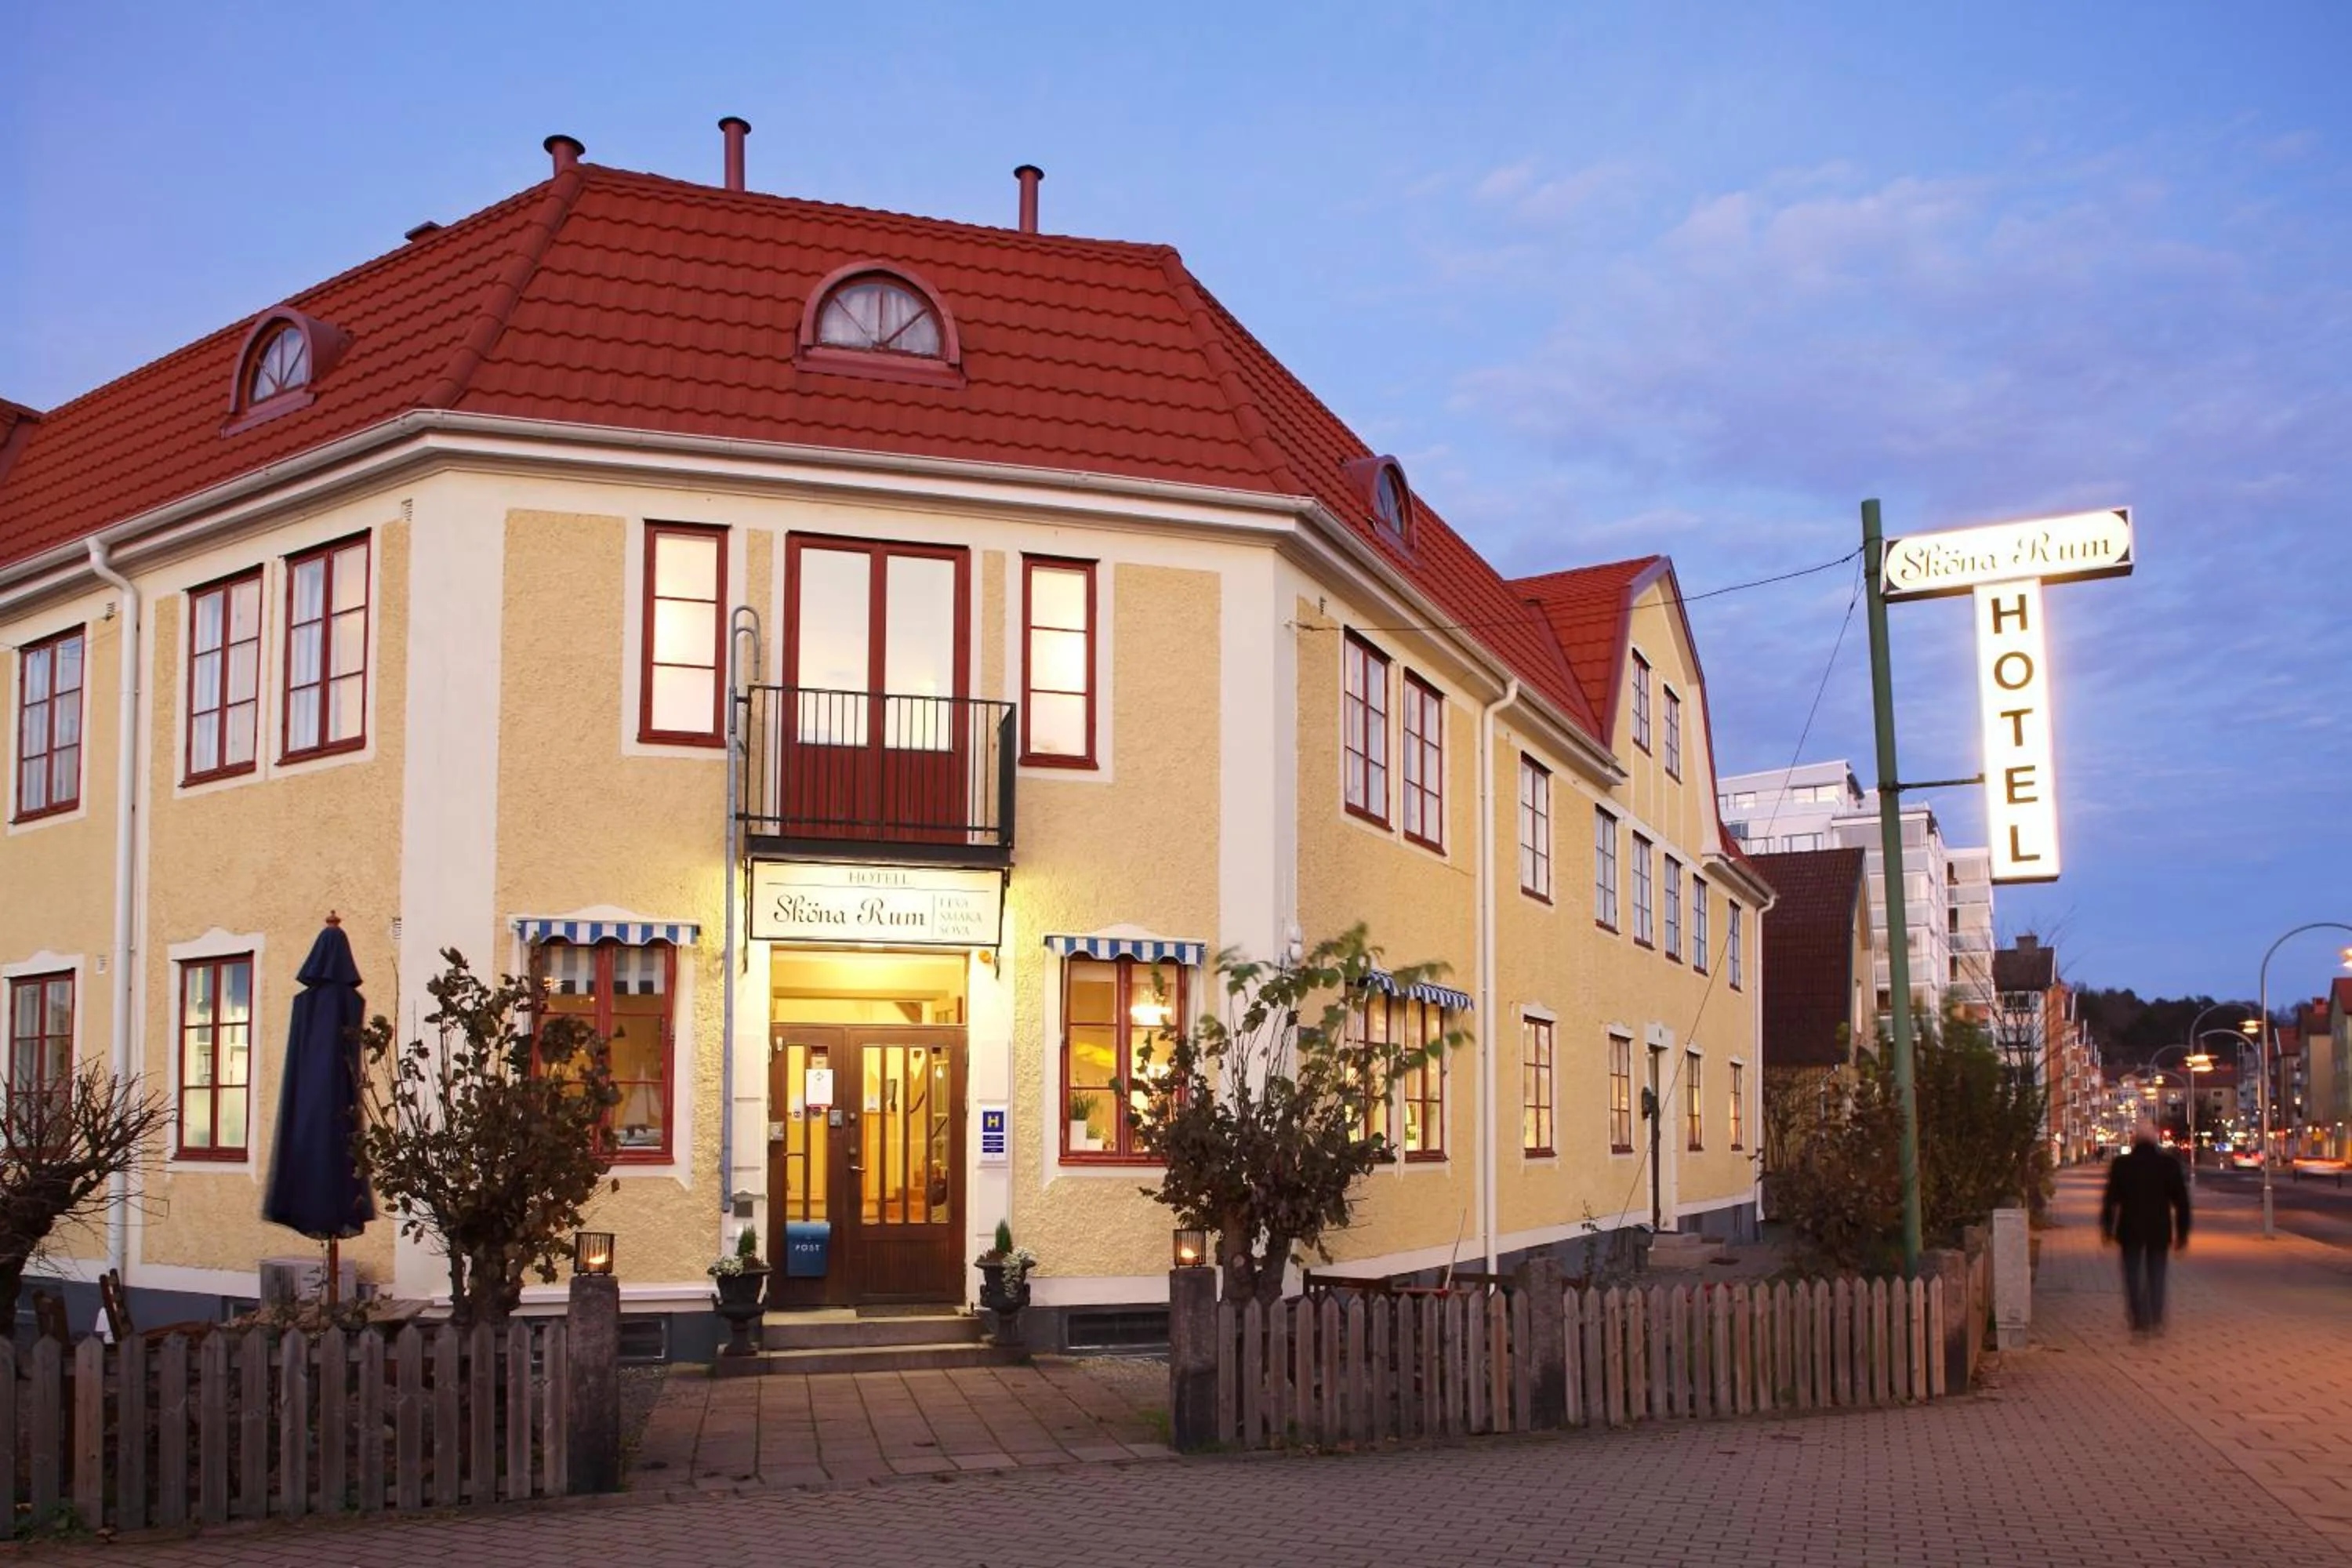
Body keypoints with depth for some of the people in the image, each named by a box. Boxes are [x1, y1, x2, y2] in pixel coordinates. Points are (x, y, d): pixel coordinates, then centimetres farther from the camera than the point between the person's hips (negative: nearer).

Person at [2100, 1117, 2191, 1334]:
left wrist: (2107, 1227, 8)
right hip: (2159, 1229, 1)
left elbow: (2111, 1199, -3)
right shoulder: (2169, 1164, -3)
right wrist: (2182, 1231, 9)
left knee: (2133, 1275, 8)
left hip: (2130, 1229, -1)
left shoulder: (2121, 1164, -7)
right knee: (2156, 1275, 10)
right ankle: (2157, 1320, -1)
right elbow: (2181, 1200, 1)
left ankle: (2140, 1321, 2)